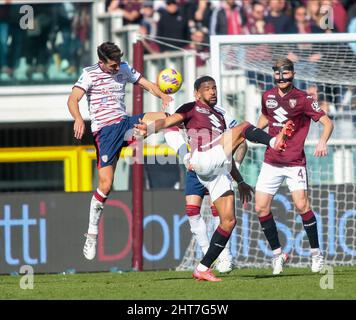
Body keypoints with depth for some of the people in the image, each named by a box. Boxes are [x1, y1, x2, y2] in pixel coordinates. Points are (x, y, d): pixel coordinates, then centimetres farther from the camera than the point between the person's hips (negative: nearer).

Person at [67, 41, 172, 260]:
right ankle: (92, 234, 2)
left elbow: (147, 84, 10)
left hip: (125, 123, 5)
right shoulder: (90, 74, -6)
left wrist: (163, 96, -13)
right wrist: (78, 119, -39)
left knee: (164, 117, -22)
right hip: (105, 131, -5)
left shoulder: (124, 69, 9)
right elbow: (73, 99, -18)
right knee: (106, 184, -11)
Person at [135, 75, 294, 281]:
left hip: (219, 171, 8)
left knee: (229, 221, 0)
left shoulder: (219, 117, 35)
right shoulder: (192, 109, 12)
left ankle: (203, 269, 3)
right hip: (204, 160, -8)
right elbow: (168, 122, -6)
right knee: (243, 127, -16)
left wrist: (240, 182, 35)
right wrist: (149, 129, -27)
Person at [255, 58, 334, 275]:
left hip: (295, 163, -5)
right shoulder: (268, 96, 7)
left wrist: (323, 142, -28)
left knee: (302, 205, -18)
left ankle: (316, 253, -3)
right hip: (271, 162, 5)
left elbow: (327, 122, -10)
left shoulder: (303, 99, -8)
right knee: (261, 208, -3)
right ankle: (277, 254, 12)